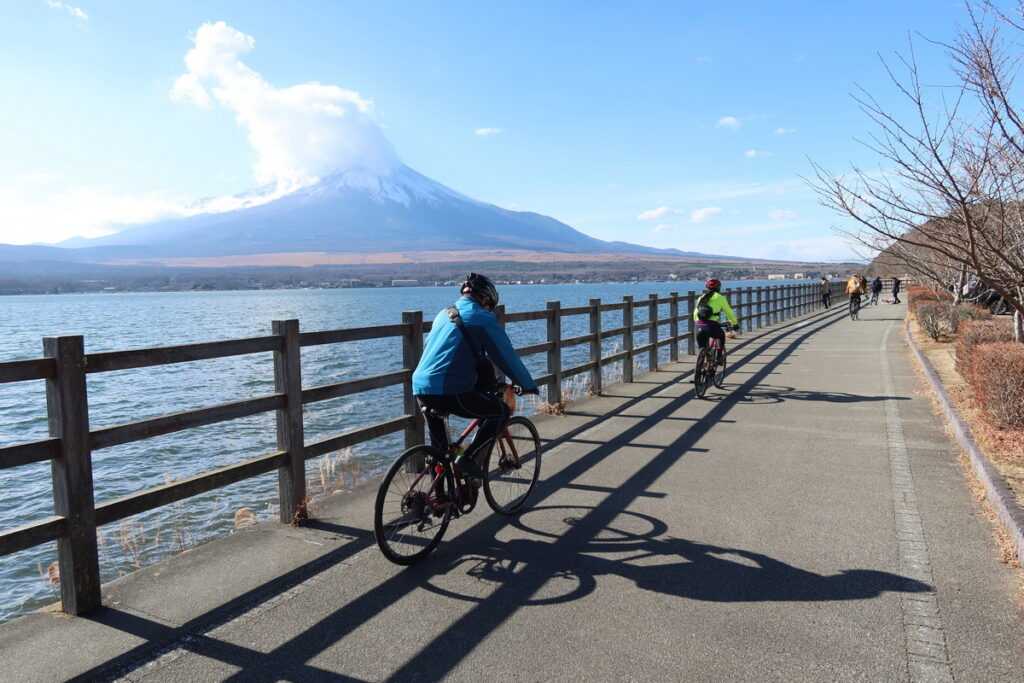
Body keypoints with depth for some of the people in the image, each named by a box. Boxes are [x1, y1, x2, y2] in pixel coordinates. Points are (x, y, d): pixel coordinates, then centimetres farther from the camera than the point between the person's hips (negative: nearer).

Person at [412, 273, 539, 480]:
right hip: (450, 391, -7)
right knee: (501, 411, 10)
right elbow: (507, 356, 3)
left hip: (420, 388, 7)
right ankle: (469, 460, 1)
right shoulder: (482, 318, 0)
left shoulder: (443, 314, 22)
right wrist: (529, 385, 17)